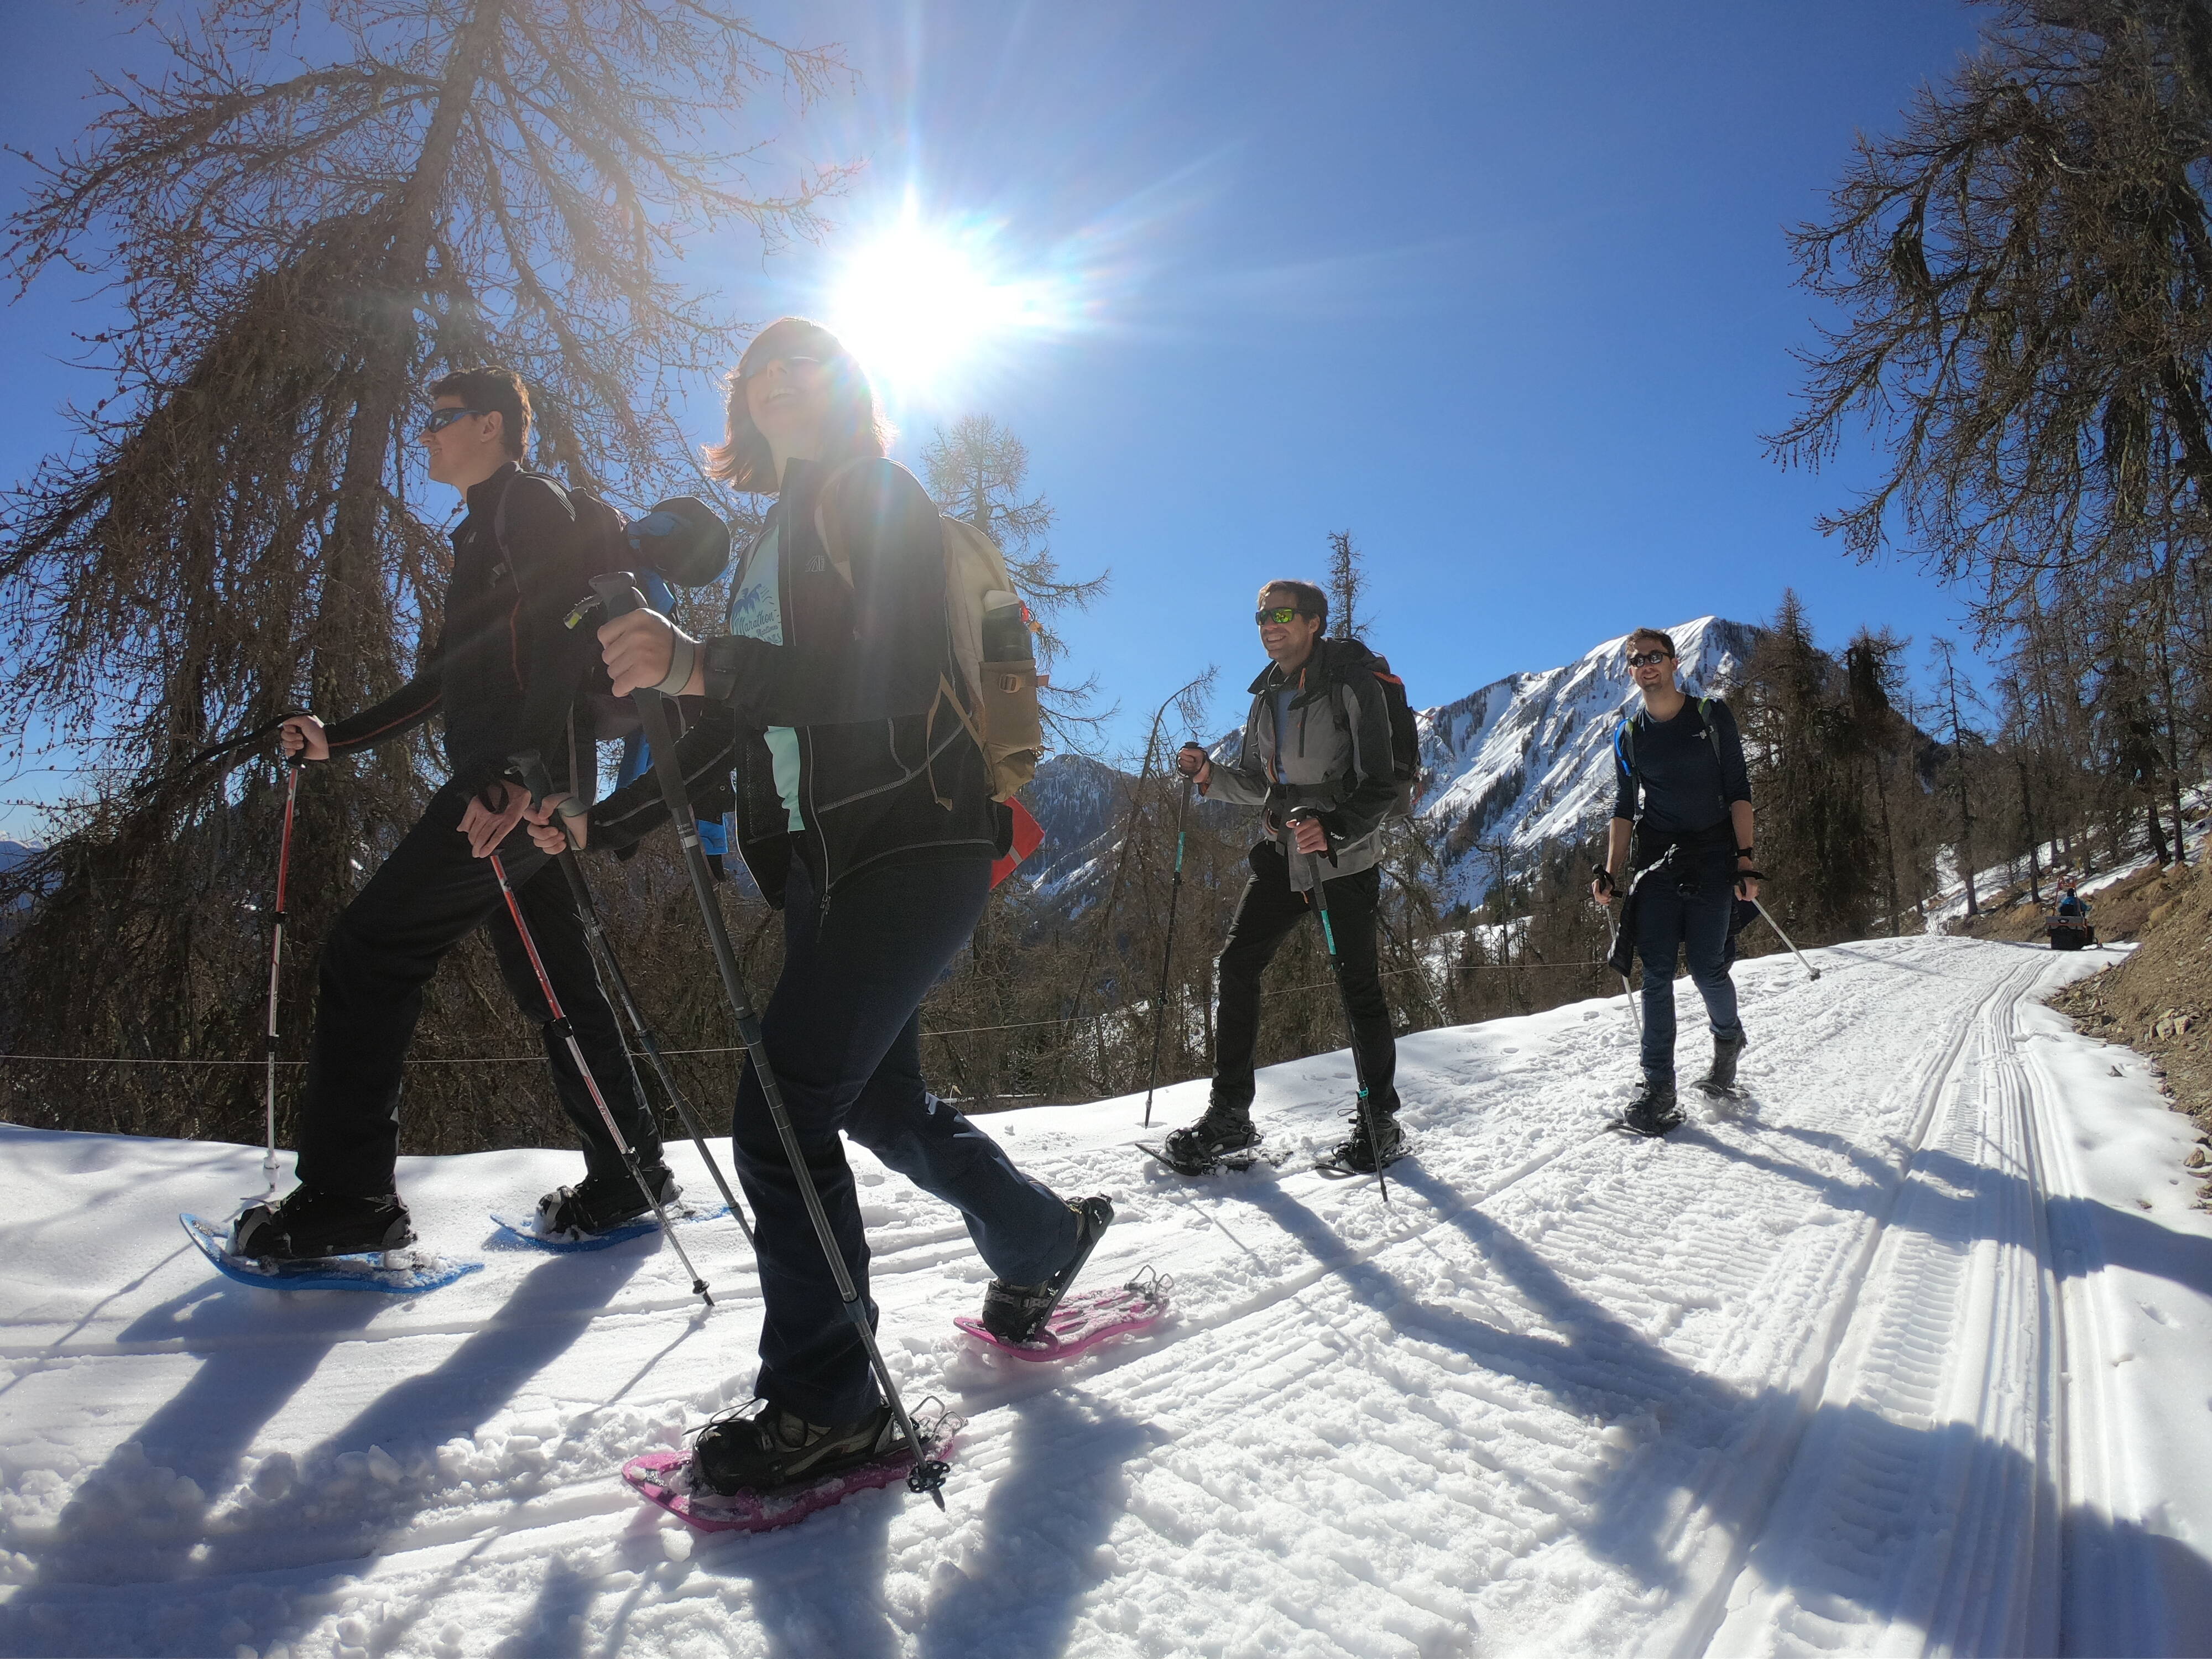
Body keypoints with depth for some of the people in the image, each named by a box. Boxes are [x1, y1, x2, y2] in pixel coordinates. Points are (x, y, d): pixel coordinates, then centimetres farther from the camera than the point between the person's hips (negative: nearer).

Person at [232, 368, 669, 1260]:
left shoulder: (527, 503, -3)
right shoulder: (485, 531, 28)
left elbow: (570, 632, -19)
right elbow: (448, 678, 32)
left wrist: (515, 773, -28)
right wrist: (340, 737, 28)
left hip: (527, 786, -10)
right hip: (511, 786, 10)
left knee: (369, 950, -8)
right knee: (553, 982, 11)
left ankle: (346, 1196, -5)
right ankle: (626, 1173, 17)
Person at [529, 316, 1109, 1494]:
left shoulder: (877, 500, -4)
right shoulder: (772, 543, 20)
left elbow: (892, 677, -23)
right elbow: (736, 743, 20)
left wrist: (704, 667, -34)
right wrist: (602, 822, 15)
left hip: (912, 844, -9)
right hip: (824, 862, 9)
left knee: (781, 1109, -15)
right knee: (883, 1103, 18)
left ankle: (826, 1406, -1)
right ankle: (1043, 1239, 41)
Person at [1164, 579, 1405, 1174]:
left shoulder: (1353, 684, -11)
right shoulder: (1268, 696, 11)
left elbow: (1381, 785, -16)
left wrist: (1335, 828, -32)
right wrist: (1211, 776, -2)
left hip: (1345, 856, -6)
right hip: (1281, 851, 6)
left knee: (1358, 984, -1)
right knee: (1237, 963, -3)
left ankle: (1380, 1123, 16)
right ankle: (1230, 1116, 5)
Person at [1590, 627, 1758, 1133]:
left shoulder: (1712, 715, 1)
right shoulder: (1629, 735, 9)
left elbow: (1738, 789, -2)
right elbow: (1624, 807, 10)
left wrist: (1745, 859, -10)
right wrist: (1612, 872, 0)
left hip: (1713, 854, -2)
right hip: (1656, 856, 2)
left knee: (1706, 967, -7)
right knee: (1657, 972, -5)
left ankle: (1728, 1038, 26)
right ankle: (1658, 1086, -2)